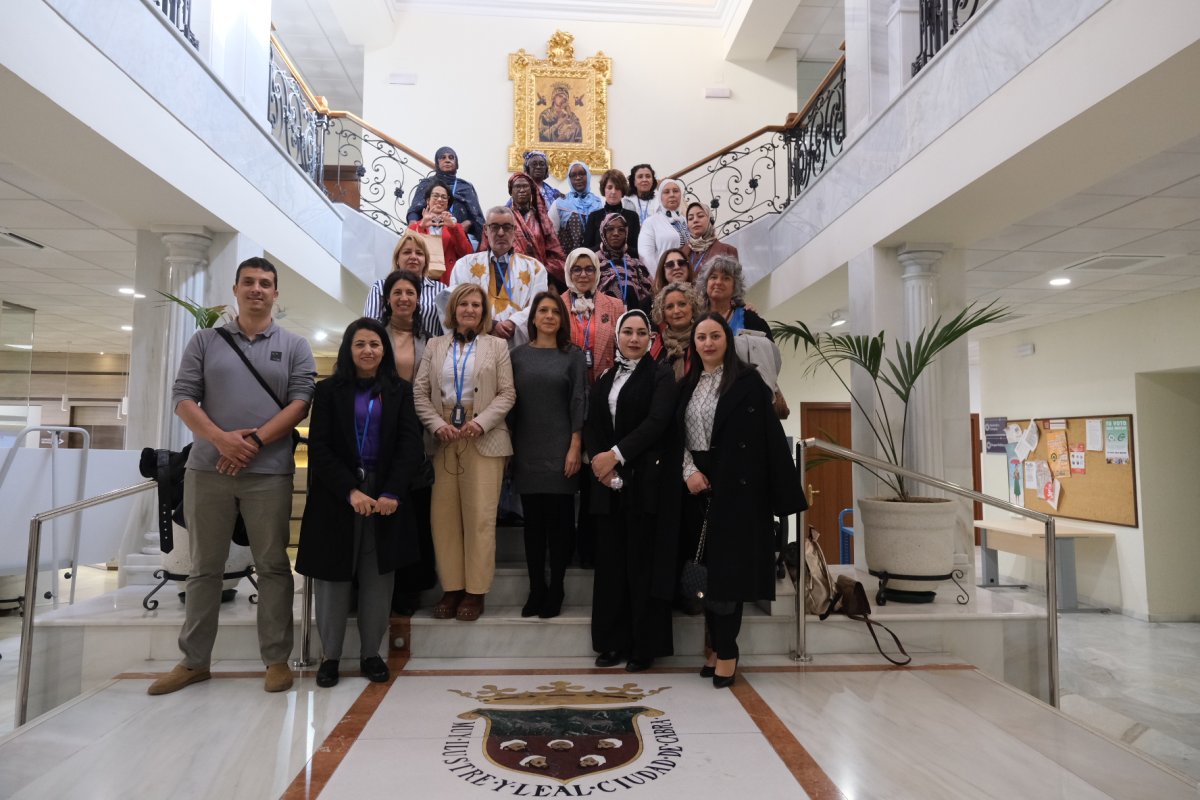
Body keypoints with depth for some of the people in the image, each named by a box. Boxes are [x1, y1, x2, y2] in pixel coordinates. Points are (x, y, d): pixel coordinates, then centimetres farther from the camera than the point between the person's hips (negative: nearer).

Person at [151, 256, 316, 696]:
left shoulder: (294, 346, 6)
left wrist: (254, 440, -13)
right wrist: (221, 438, -12)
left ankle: (277, 659, 14)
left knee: (273, 566, 4)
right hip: (207, 469, 2)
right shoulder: (205, 341, 10)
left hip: (269, 472, -2)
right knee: (204, 567, 10)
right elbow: (182, 397, 3)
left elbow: (302, 401, -4)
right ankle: (194, 660, 23)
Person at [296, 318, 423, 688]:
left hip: (385, 495, 1)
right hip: (336, 496, -1)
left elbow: (410, 445, 0)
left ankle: (371, 654, 16)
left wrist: (391, 493, -14)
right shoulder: (328, 390, 5)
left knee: (377, 578, 4)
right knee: (333, 576, 4)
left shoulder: (401, 391, 8)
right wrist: (350, 491, -16)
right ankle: (330, 655, 17)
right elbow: (319, 447, -3)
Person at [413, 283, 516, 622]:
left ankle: (475, 590, 6)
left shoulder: (496, 346, 9)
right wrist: (437, 425, -9)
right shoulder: (435, 345, 14)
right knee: (444, 515, 3)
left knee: (480, 516, -3)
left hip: (483, 439, -2)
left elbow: (507, 394, 1)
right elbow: (419, 391, 6)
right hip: (443, 439, 2)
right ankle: (451, 587, 14)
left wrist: (480, 422, -13)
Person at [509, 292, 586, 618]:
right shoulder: (518, 354, 7)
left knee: (559, 519, 2)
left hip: (560, 448, -2)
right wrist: (508, 445, 2)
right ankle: (535, 588, 16)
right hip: (527, 450, 2)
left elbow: (578, 403, -2)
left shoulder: (573, 355, 3)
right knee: (533, 520, 7)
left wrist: (575, 447, -9)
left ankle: (555, 589, 13)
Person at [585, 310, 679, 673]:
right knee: (611, 562, 8)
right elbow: (591, 426, 10)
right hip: (609, 483, 5)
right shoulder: (604, 380, 16)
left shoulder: (661, 376, -1)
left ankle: (645, 645, 12)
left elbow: (656, 423, -14)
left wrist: (616, 455, -19)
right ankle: (614, 640, 19)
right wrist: (599, 461, -8)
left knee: (643, 562, 0)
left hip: (646, 481, -5)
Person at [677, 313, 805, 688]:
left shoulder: (747, 380, -5)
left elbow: (768, 434, -10)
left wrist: (783, 493, -14)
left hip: (736, 487, -5)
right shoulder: (689, 385, 12)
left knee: (729, 568, -2)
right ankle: (717, 646, 21)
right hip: (699, 486, 5)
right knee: (705, 569, 9)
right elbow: (678, 435, 12)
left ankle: (726, 652, 11)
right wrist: (689, 471, -6)